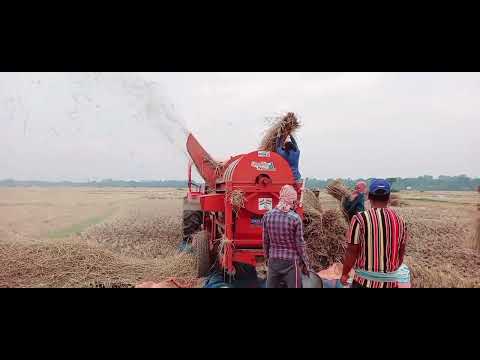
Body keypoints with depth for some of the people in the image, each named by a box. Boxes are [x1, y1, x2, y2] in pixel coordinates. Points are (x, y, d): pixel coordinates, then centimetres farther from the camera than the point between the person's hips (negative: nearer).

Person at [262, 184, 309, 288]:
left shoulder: (268, 216, -5)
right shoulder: (295, 218, -15)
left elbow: (266, 241, 3)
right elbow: (299, 244, -9)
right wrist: (305, 264, 4)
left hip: (273, 261, 4)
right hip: (291, 262, -3)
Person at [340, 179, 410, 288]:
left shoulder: (360, 219, -14)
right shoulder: (399, 220, -1)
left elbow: (352, 251, -11)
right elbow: (401, 251, 8)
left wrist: (344, 273, 2)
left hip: (366, 279, -3)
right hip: (391, 279, 4)